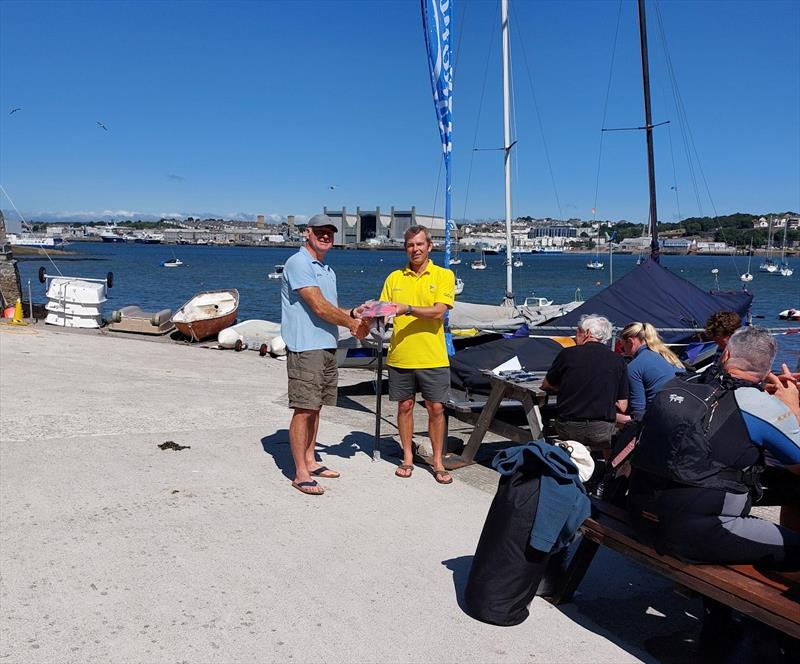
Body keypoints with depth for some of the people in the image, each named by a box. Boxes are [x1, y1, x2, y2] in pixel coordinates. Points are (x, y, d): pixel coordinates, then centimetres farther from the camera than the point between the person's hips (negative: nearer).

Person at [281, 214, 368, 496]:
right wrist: (352, 324, -8)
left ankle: (310, 461, 25)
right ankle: (300, 474, -1)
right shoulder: (298, 264, -11)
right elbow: (319, 307, -18)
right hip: (305, 348, -9)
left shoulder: (327, 270, 19)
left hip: (327, 346, 9)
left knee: (315, 408, 15)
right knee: (303, 409, -6)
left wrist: (354, 313, 3)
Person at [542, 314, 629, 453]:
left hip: (567, 430, 1)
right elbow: (622, 407, 4)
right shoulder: (618, 361, 3)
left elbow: (546, 385, 15)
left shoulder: (568, 354, 0)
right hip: (602, 432, 0)